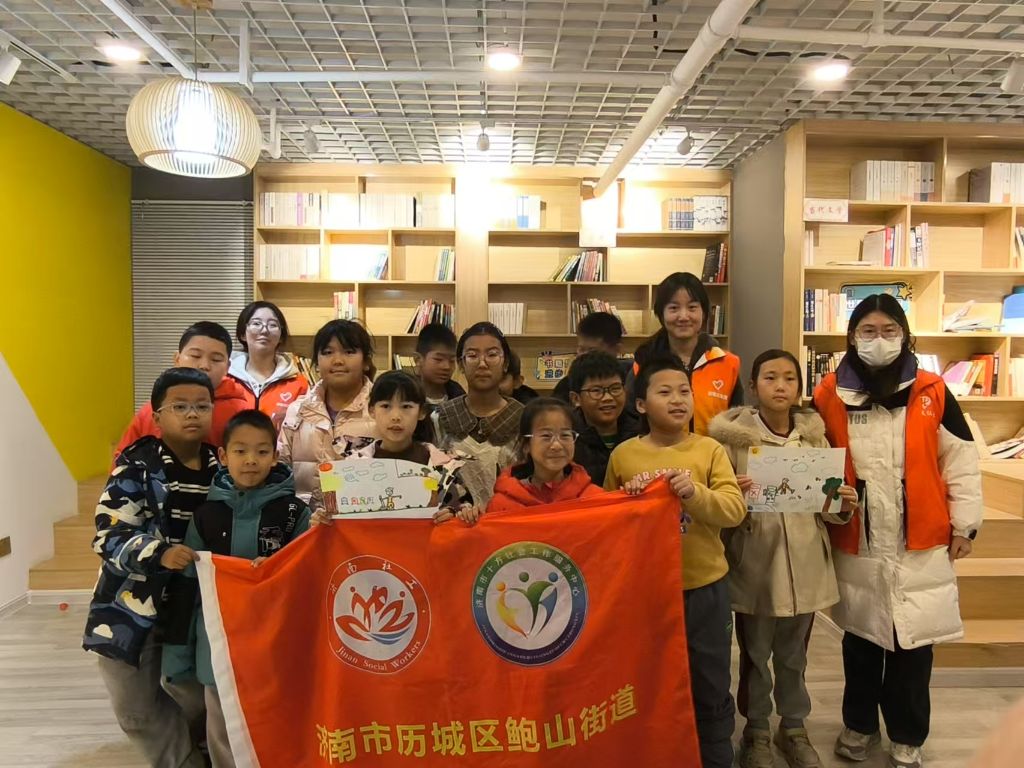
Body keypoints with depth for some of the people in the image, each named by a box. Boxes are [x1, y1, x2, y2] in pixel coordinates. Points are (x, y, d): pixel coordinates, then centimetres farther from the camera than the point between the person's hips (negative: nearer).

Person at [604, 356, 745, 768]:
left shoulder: (710, 450, -4)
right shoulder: (623, 454, -3)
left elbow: (734, 509, -13)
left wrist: (695, 493, -28)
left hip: (704, 588, 0)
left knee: (710, 688, 15)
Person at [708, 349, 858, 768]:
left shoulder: (814, 435, 1)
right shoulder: (733, 435, -10)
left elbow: (828, 503, 8)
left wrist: (844, 504, -12)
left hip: (804, 564, 3)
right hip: (754, 565, -3)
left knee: (794, 657, 20)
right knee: (754, 657, 14)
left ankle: (794, 727, 41)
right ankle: (756, 732, 34)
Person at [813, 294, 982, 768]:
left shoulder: (931, 393, -4)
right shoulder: (829, 397, -4)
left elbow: (962, 461, 2)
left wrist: (964, 524, 2)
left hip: (921, 547, 0)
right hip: (856, 547, 1)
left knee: (913, 646, 10)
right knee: (860, 641, 16)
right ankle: (858, 725, 36)